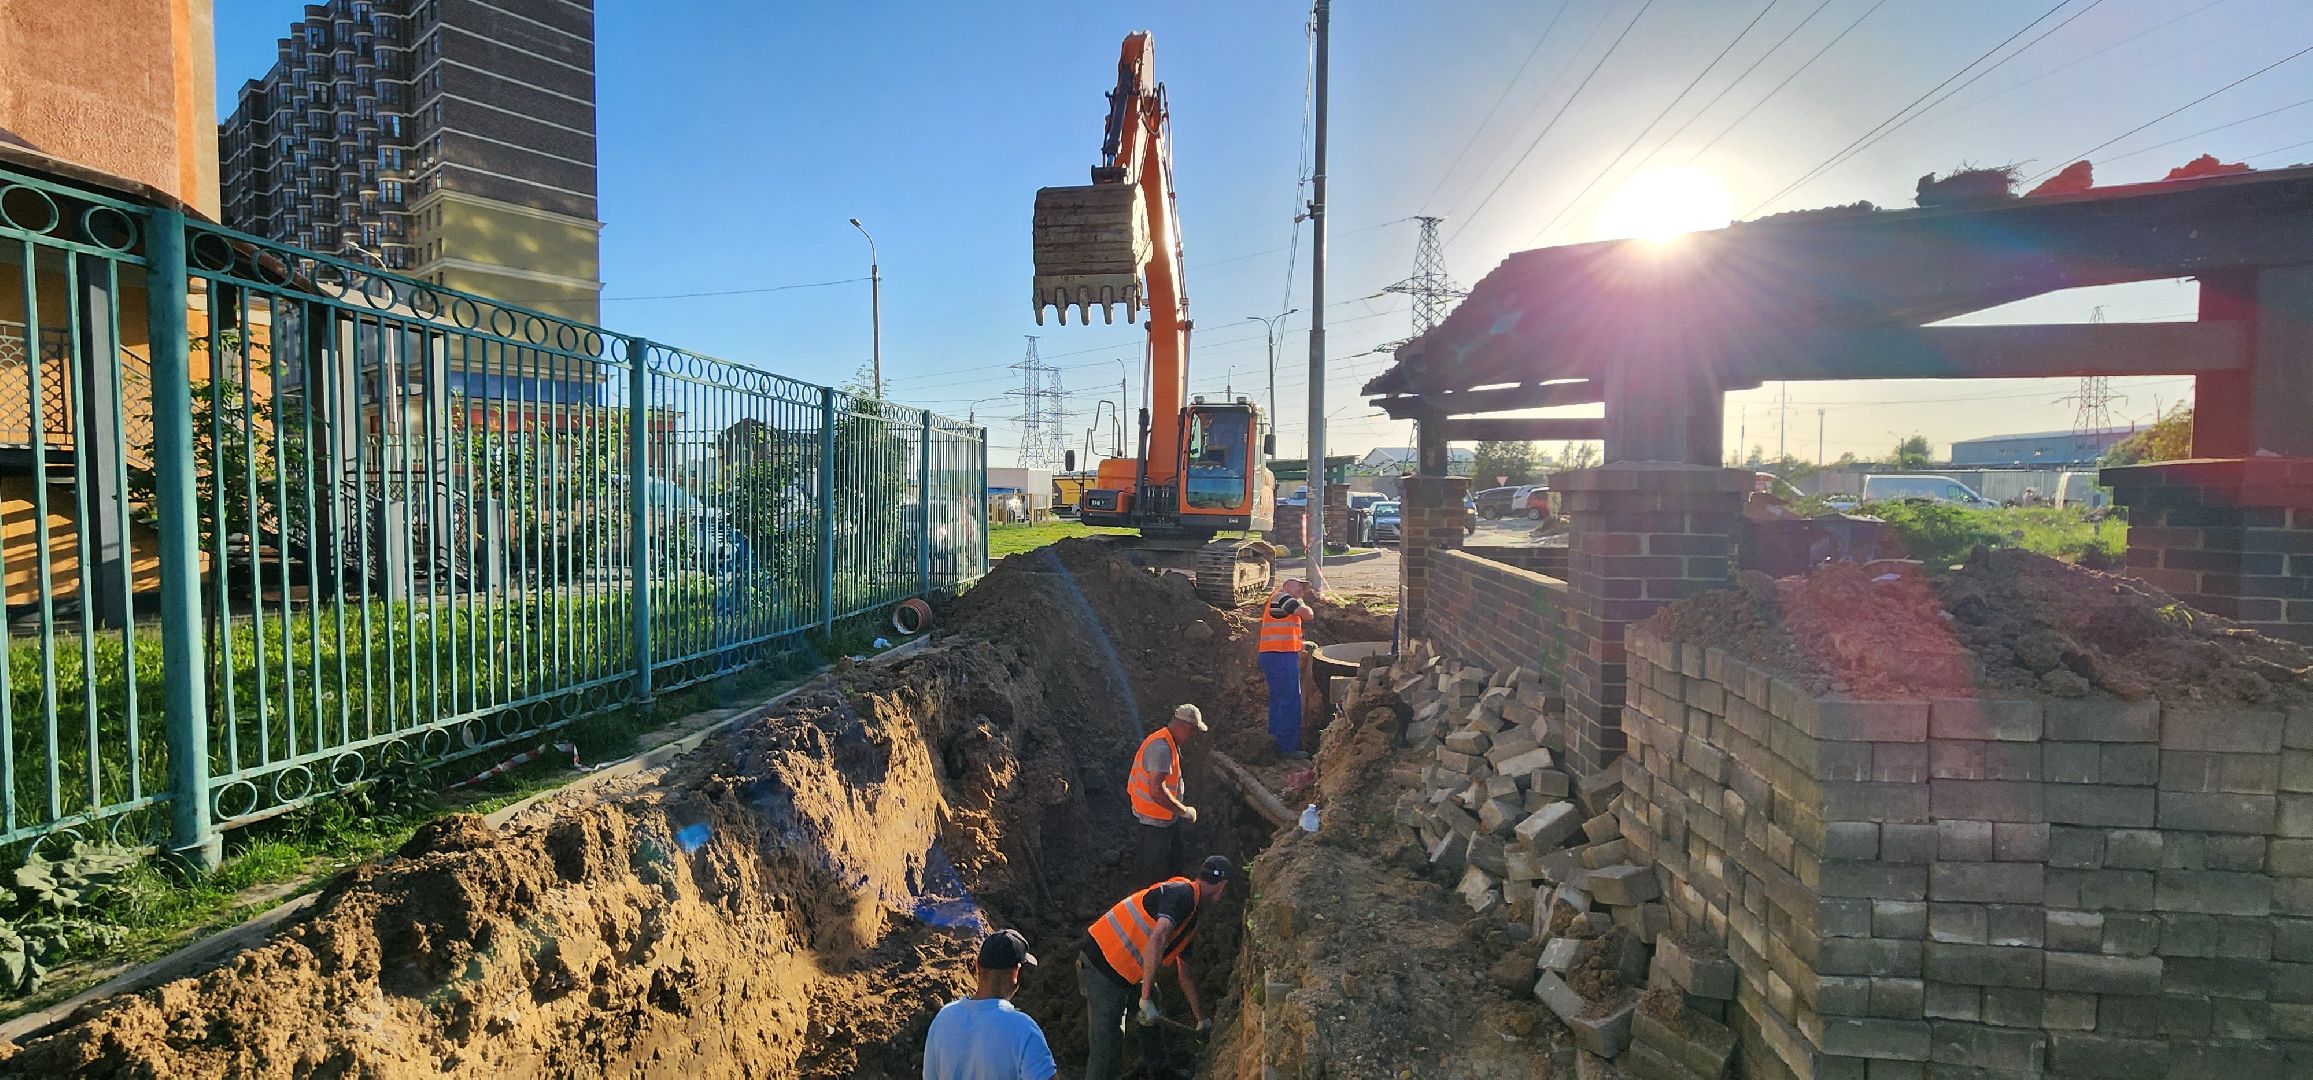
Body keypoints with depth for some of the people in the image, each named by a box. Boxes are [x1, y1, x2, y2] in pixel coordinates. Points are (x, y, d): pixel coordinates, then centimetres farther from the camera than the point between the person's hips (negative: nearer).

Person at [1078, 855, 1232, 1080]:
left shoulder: (1190, 920, 15)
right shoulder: (1182, 893, -16)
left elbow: (1184, 974, 26)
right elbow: (1156, 939, -32)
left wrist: (1201, 1019, 32)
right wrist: (1146, 999, -31)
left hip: (1122, 971, 10)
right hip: (1101, 970, -10)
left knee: (1153, 1014, 25)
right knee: (1107, 1048, -9)